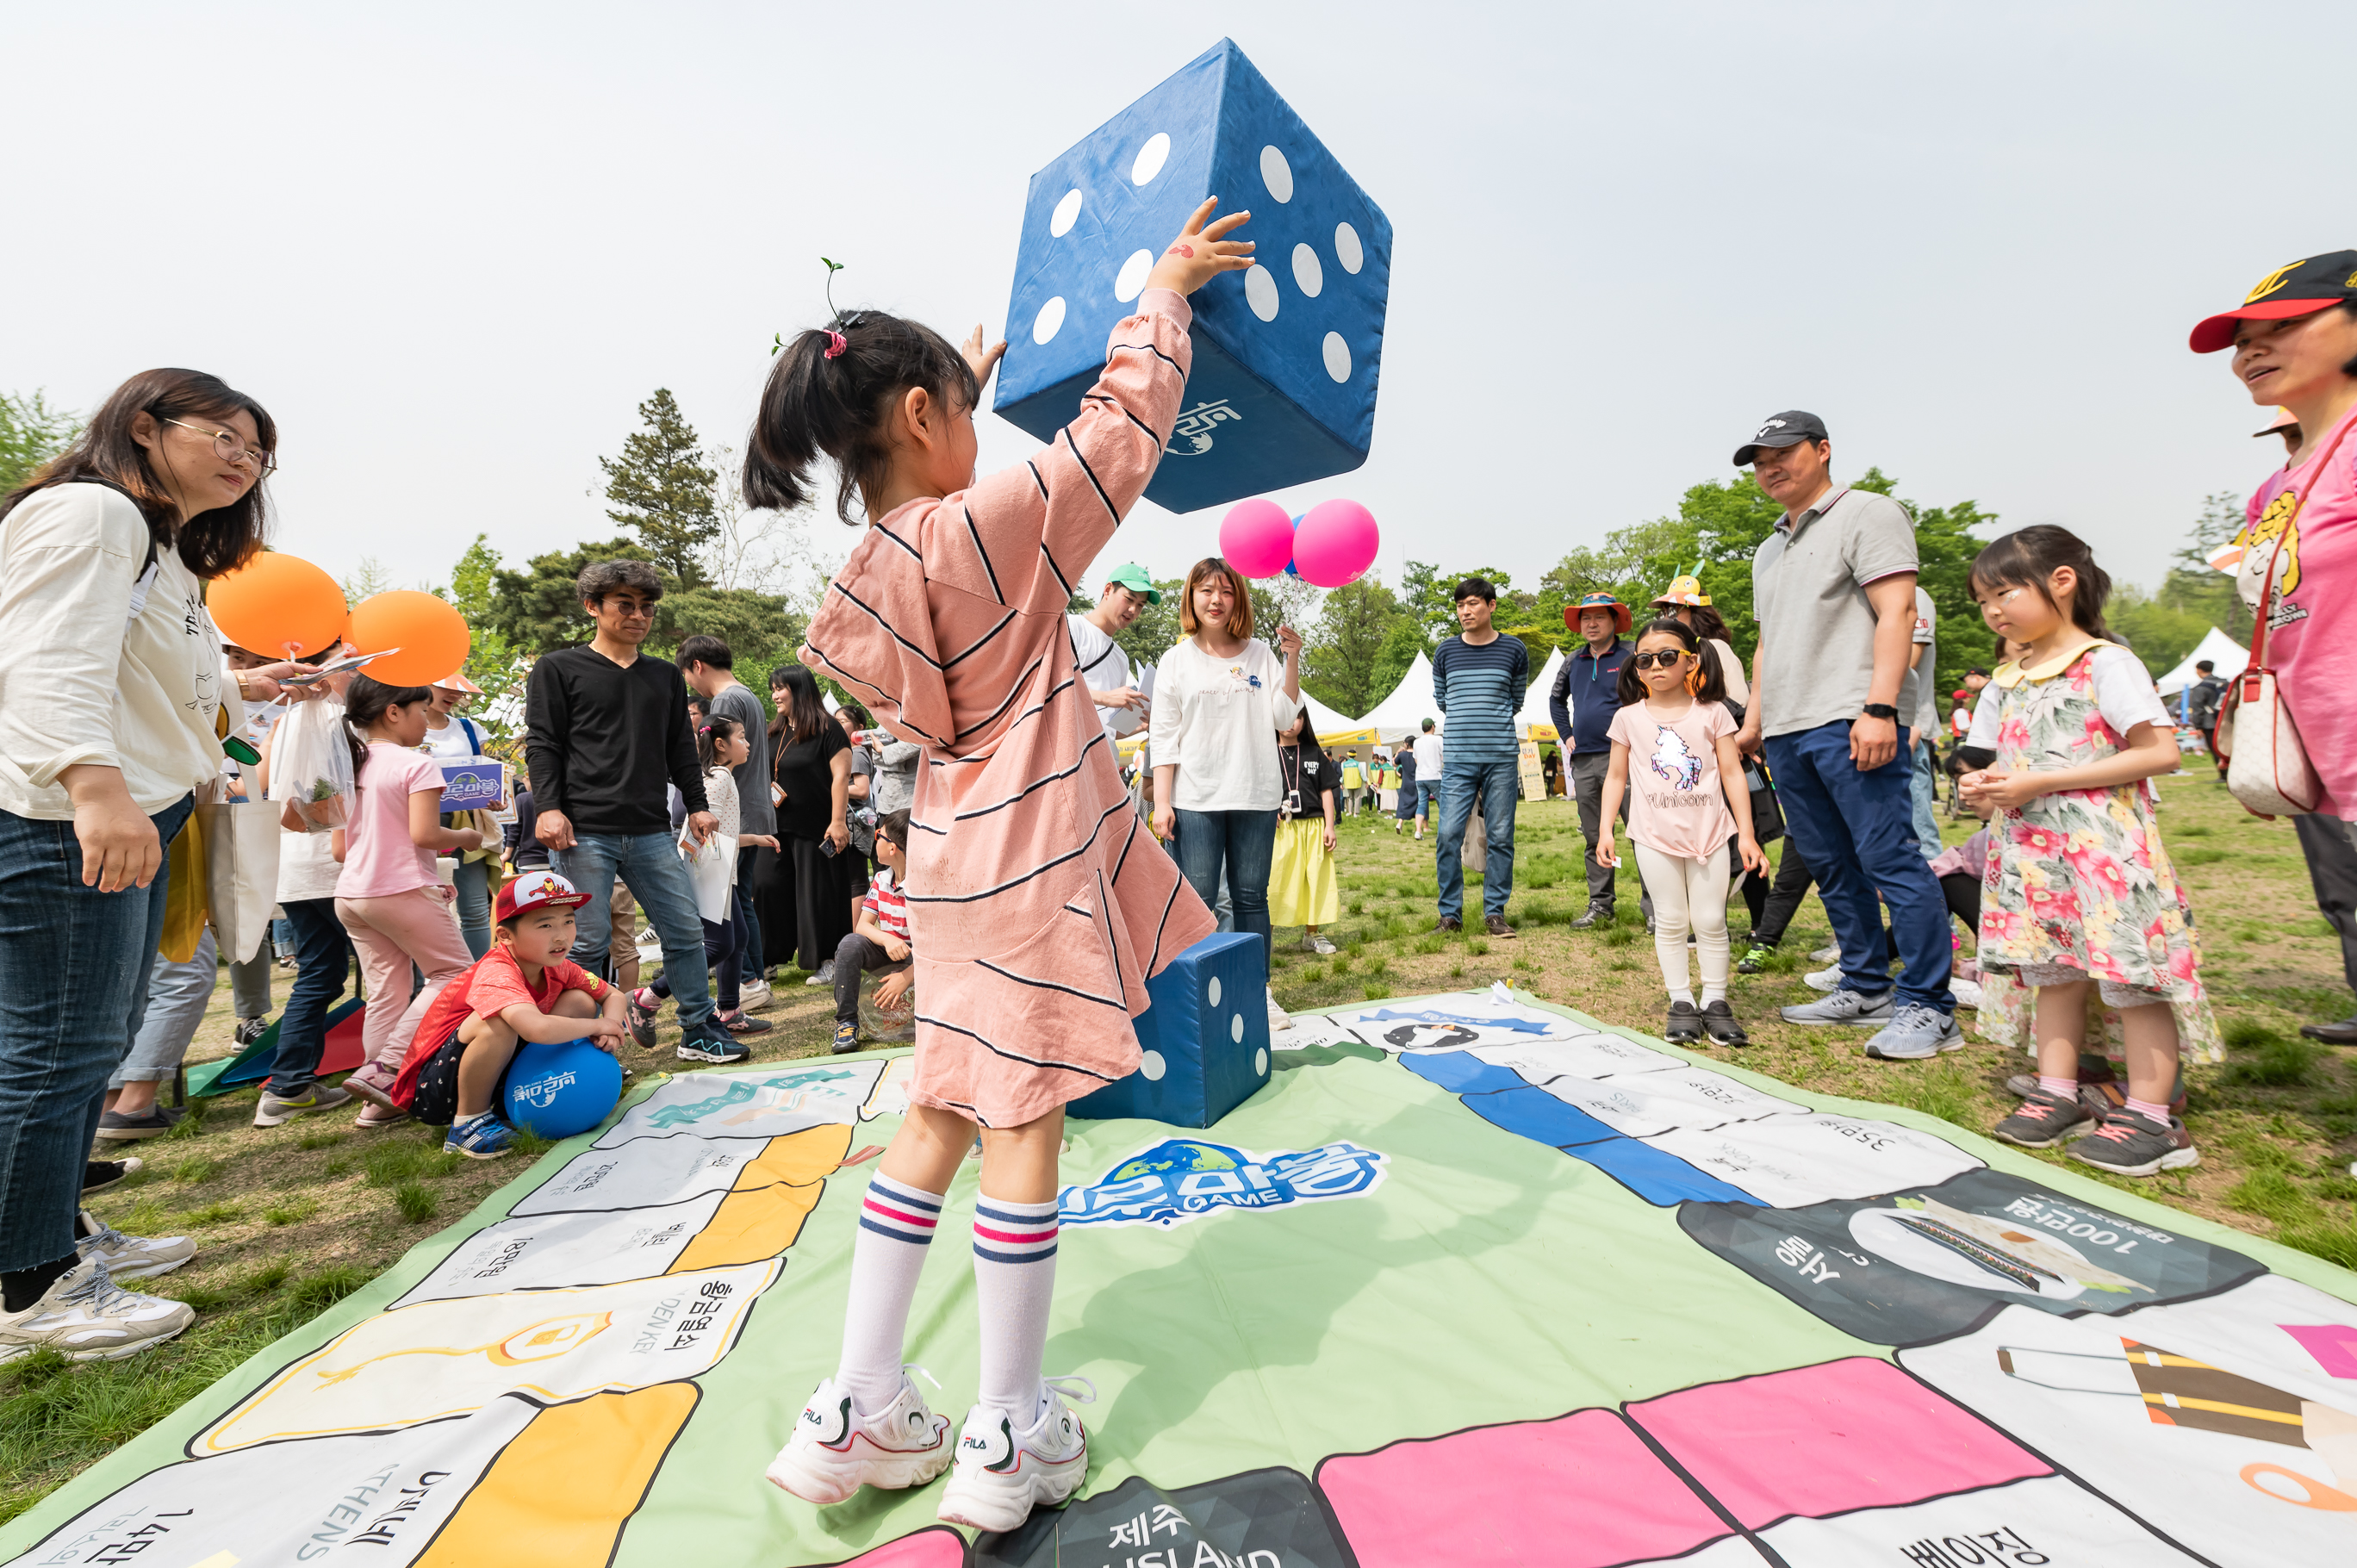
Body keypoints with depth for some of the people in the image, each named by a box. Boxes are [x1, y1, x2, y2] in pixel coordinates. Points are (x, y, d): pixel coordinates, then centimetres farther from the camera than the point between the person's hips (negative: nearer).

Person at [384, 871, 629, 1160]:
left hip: (499, 1076, 7)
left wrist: (610, 1030, -17)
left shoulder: (557, 967, -6)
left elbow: (613, 995, 6)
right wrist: (596, 1026, -30)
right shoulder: (496, 974, -30)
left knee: (580, 1001, -4)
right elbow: (538, 1029, -49)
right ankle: (468, 1123, -14)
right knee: (500, 1023, -36)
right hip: (431, 1092, -7)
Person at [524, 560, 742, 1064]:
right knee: (589, 946, -1)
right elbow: (542, 745, 0)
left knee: (686, 932, 4)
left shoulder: (666, 676, 19)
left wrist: (697, 804, 13)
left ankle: (698, 1030, 17)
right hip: (583, 833, -4)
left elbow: (681, 749, 21)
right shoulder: (558, 669, 6)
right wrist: (548, 807, -11)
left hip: (651, 832, 4)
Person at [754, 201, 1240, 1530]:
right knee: (1026, 1127, 2)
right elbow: (1126, 422, -7)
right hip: (1039, 857, -8)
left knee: (942, 1116, 15)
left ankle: (857, 1414, 25)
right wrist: (1168, 286, 10)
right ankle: (1008, 1439, 18)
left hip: (962, 856, 8)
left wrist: (966, 393, 34)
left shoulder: (861, 580, 6)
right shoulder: (988, 525, -14)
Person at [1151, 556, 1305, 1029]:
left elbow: (1283, 717, 3)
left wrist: (1292, 660, -7)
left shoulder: (1260, 654, 9)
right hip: (1195, 799, -1)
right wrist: (1161, 802, -4)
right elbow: (1164, 737, 2)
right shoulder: (1176, 661, 6)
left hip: (1255, 796, 2)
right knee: (1197, 901, 0)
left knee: (1251, 897, 8)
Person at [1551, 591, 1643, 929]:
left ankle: (1653, 908, -2)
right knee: (1595, 838, 10)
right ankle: (1600, 905, 18)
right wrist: (1567, 735, 18)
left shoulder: (1631, 655, -1)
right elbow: (1556, 699, 30)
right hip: (1583, 761, 5)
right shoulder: (1573, 662, 14)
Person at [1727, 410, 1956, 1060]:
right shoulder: (1769, 549, 25)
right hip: (1786, 732, 8)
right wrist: (1754, 721, 19)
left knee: (1890, 859, -8)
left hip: (1847, 722, -8)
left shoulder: (1865, 514, 1)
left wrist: (1879, 708, -21)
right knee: (1833, 869, 11)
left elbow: (1896, 613, -11)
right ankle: (1865, 991, 19)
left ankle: (1928, 1009, -2)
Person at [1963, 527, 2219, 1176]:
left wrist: (2040, 783, -20)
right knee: (2052, 969, 11)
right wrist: (1981, 785, -5)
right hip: (2032, 850, 7)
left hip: (2104, 848, -7)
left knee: (2131, 971, -2)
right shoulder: (2008, 680, 13)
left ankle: (2149, 1118, 6)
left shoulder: (2105, 662, -8)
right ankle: (2057, 1096, 19)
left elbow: (2160, 751, -15)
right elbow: (1991, 760, 20)